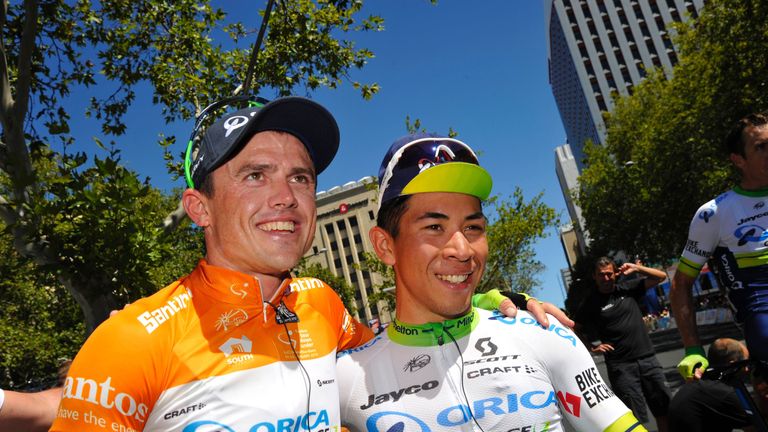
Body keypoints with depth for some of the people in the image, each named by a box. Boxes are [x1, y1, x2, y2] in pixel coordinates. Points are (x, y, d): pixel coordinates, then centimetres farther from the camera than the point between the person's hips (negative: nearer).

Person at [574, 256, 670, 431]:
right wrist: (592, 348, -8)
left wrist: (637, 268, -3)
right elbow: (575, 331, 2)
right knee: (636, 417, -4)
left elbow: (660, 276, 10)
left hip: (648, 358, 4)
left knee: (664, 408, 9)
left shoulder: (627, 288, 7)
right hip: (621, 366, -4)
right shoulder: (591, 302, -1)